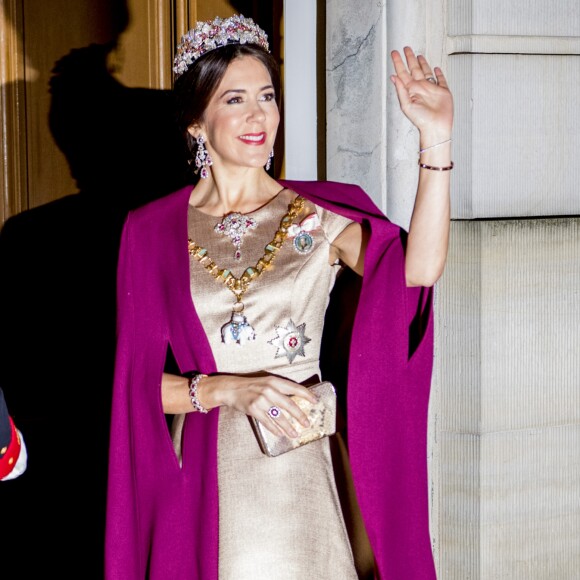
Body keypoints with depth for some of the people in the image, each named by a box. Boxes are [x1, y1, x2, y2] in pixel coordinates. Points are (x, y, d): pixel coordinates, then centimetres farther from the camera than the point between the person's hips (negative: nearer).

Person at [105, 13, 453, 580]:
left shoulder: (321, 215, 1)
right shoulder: (151, 231, 2)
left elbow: (418, 269, -19)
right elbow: (137, 382, 2)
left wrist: (436, 139, -25)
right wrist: (228, 390, -14)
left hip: (306, 473, 0)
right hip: (205, 479, 0)